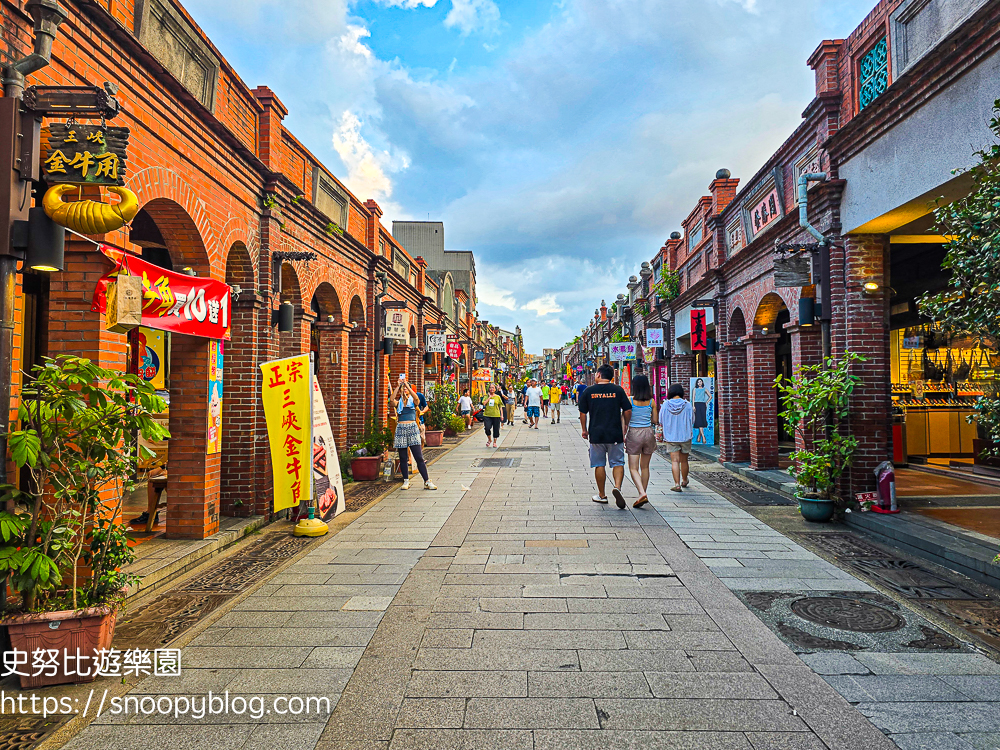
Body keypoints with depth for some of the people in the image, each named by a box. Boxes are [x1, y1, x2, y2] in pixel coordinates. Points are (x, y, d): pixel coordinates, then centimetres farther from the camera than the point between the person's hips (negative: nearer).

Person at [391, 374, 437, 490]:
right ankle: (406, 481, 16)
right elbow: (392, 399, -12)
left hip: (412, 428, -2)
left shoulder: (413, 401, 8)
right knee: (403, 458, 5)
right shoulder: (398, 402, 10)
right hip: (401, 429, 2)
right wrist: (398, 386, -15)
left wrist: (407, 385, -16)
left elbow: (416, 398, -16)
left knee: (419, 457, -5)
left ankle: (427, 481, -1)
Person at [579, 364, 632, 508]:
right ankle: (617, 487, -15)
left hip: (596, 434, 0)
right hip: (615, 434, 0)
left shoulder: (589, 391, -1)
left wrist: (584, 430, 16)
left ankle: (601, 495, 17)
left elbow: (583, 413, 3)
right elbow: (628, 411, 0)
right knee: (618, 463, 8)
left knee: (599, 464, 10)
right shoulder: (618, 390, -1)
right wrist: (625, 426, 17)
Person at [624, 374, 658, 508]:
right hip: (648, 432, 3)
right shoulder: (651, 402, 1)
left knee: (633, 468, 0)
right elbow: (655, 421, 6)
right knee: (645, 467, 15)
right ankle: (643, 495, 22)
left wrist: (623, 436, 0)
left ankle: (642, 493, -18)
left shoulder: (630, 400, -7)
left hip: (634, 433, -3)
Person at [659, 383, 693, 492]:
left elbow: (661, 421, 1)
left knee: (675, 461, 0)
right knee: (684, 460, 15)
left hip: (671, 437, -1)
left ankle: (677, 484, -7)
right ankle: (684, 481, 32)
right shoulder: (687, 405, -8)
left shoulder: (665, 405, -7)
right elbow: (692, 421, 0)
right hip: (685, 436, 1)